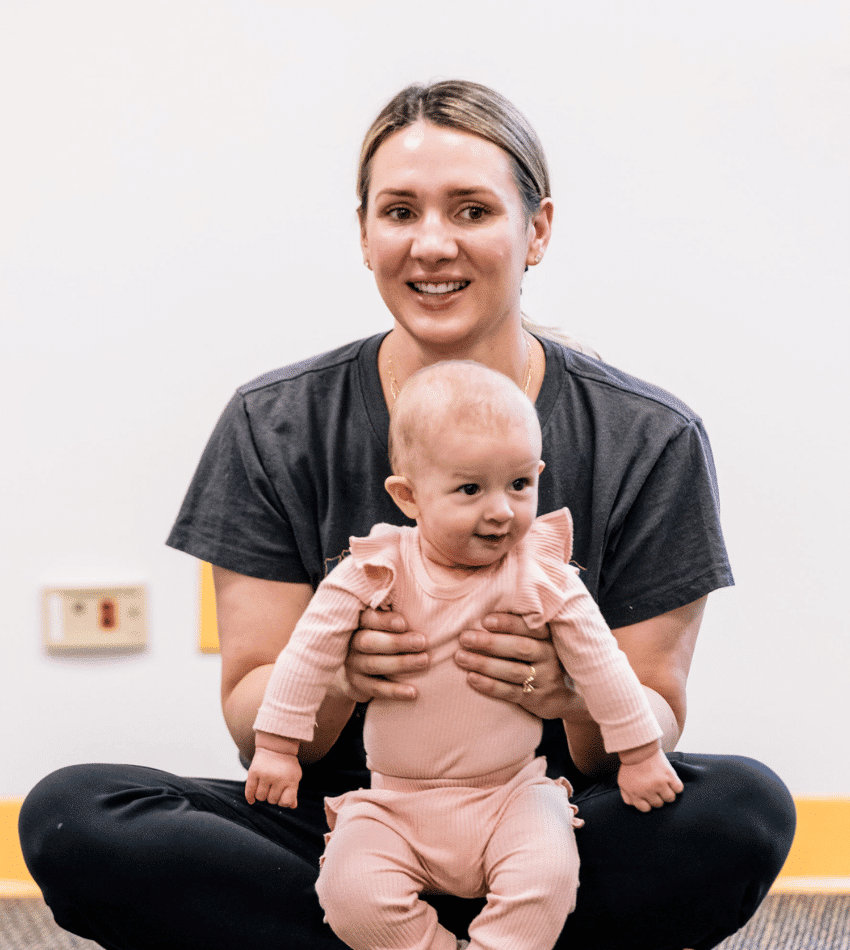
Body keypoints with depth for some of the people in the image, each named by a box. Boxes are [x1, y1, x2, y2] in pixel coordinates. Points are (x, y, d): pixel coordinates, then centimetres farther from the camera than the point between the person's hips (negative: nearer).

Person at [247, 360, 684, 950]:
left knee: (547, 877, -28)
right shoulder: (378, 571, -10)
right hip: (397, 804, 0)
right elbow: (310, 652, -3)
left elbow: (598, 660, 2)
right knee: (352, 893, -24)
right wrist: (276, 746, -3)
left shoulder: (541, 574, -7)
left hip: (510, 795, 0)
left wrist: (639, 754, 5)